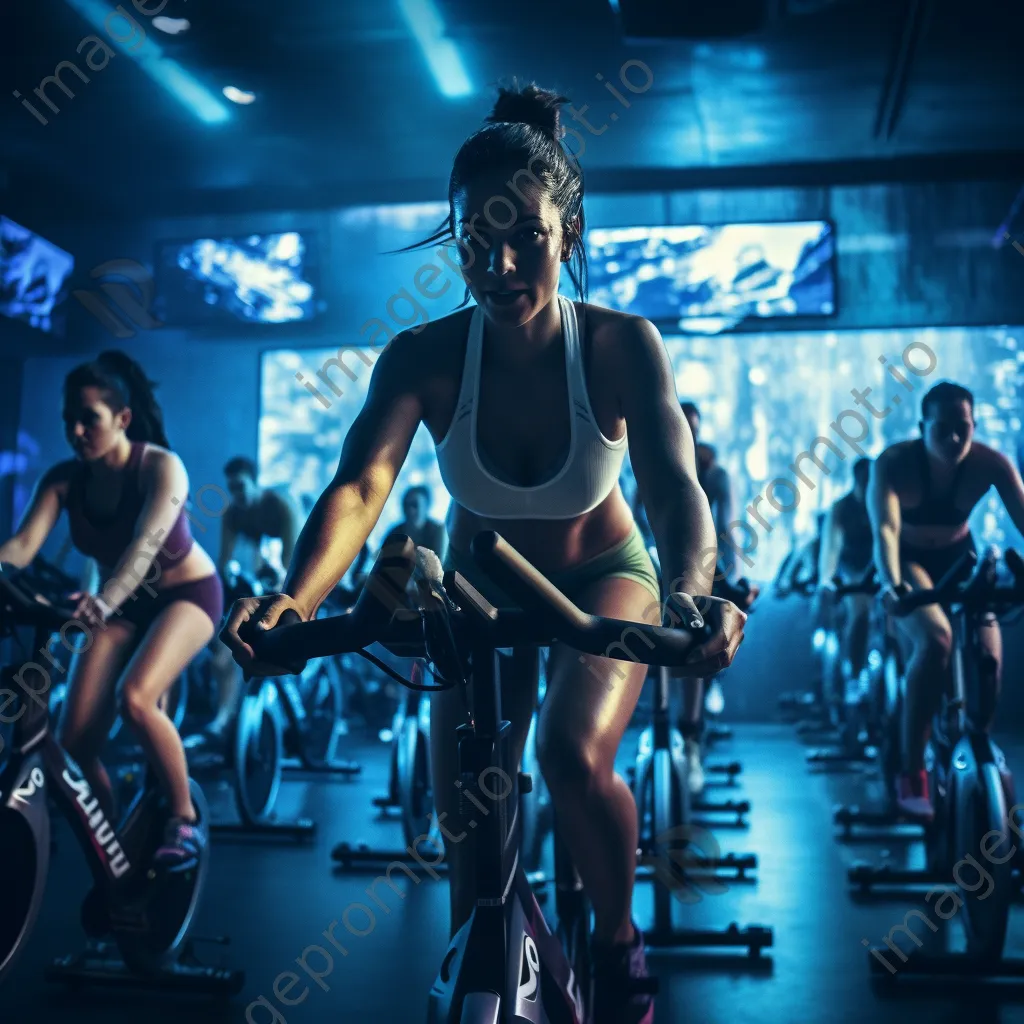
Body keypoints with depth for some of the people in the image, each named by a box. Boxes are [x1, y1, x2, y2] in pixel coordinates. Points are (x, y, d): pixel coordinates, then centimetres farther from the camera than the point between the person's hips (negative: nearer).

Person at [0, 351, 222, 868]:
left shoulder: (161, 467, -25)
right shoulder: (63, 479, -13)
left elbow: (147, 542, -41)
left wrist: (104, 600, -59)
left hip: (186, 593, -4)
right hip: (121, 605, 5)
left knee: (136, 700, -31)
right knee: (75, 739, -10)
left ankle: (185, 818, -10)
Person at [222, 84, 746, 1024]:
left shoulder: (622, 346, -25)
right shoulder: (423, 359, -24)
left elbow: (674, 484, -37)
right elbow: (359, 486, -37)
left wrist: (692, 590, -59)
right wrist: (295, 602, -58)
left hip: (603, 578, -1)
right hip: (483, 589, 2)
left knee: (574, 755, -28)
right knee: (466, 821, -3)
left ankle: (617, 938, 2)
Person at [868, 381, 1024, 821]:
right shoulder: (894, 462, -28)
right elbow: (885, 529, -40)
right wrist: (891, 583, -59)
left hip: (958, 558, 3)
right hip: (908, 561, -3)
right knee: (936, 638, -30)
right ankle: (911, 774, -26)